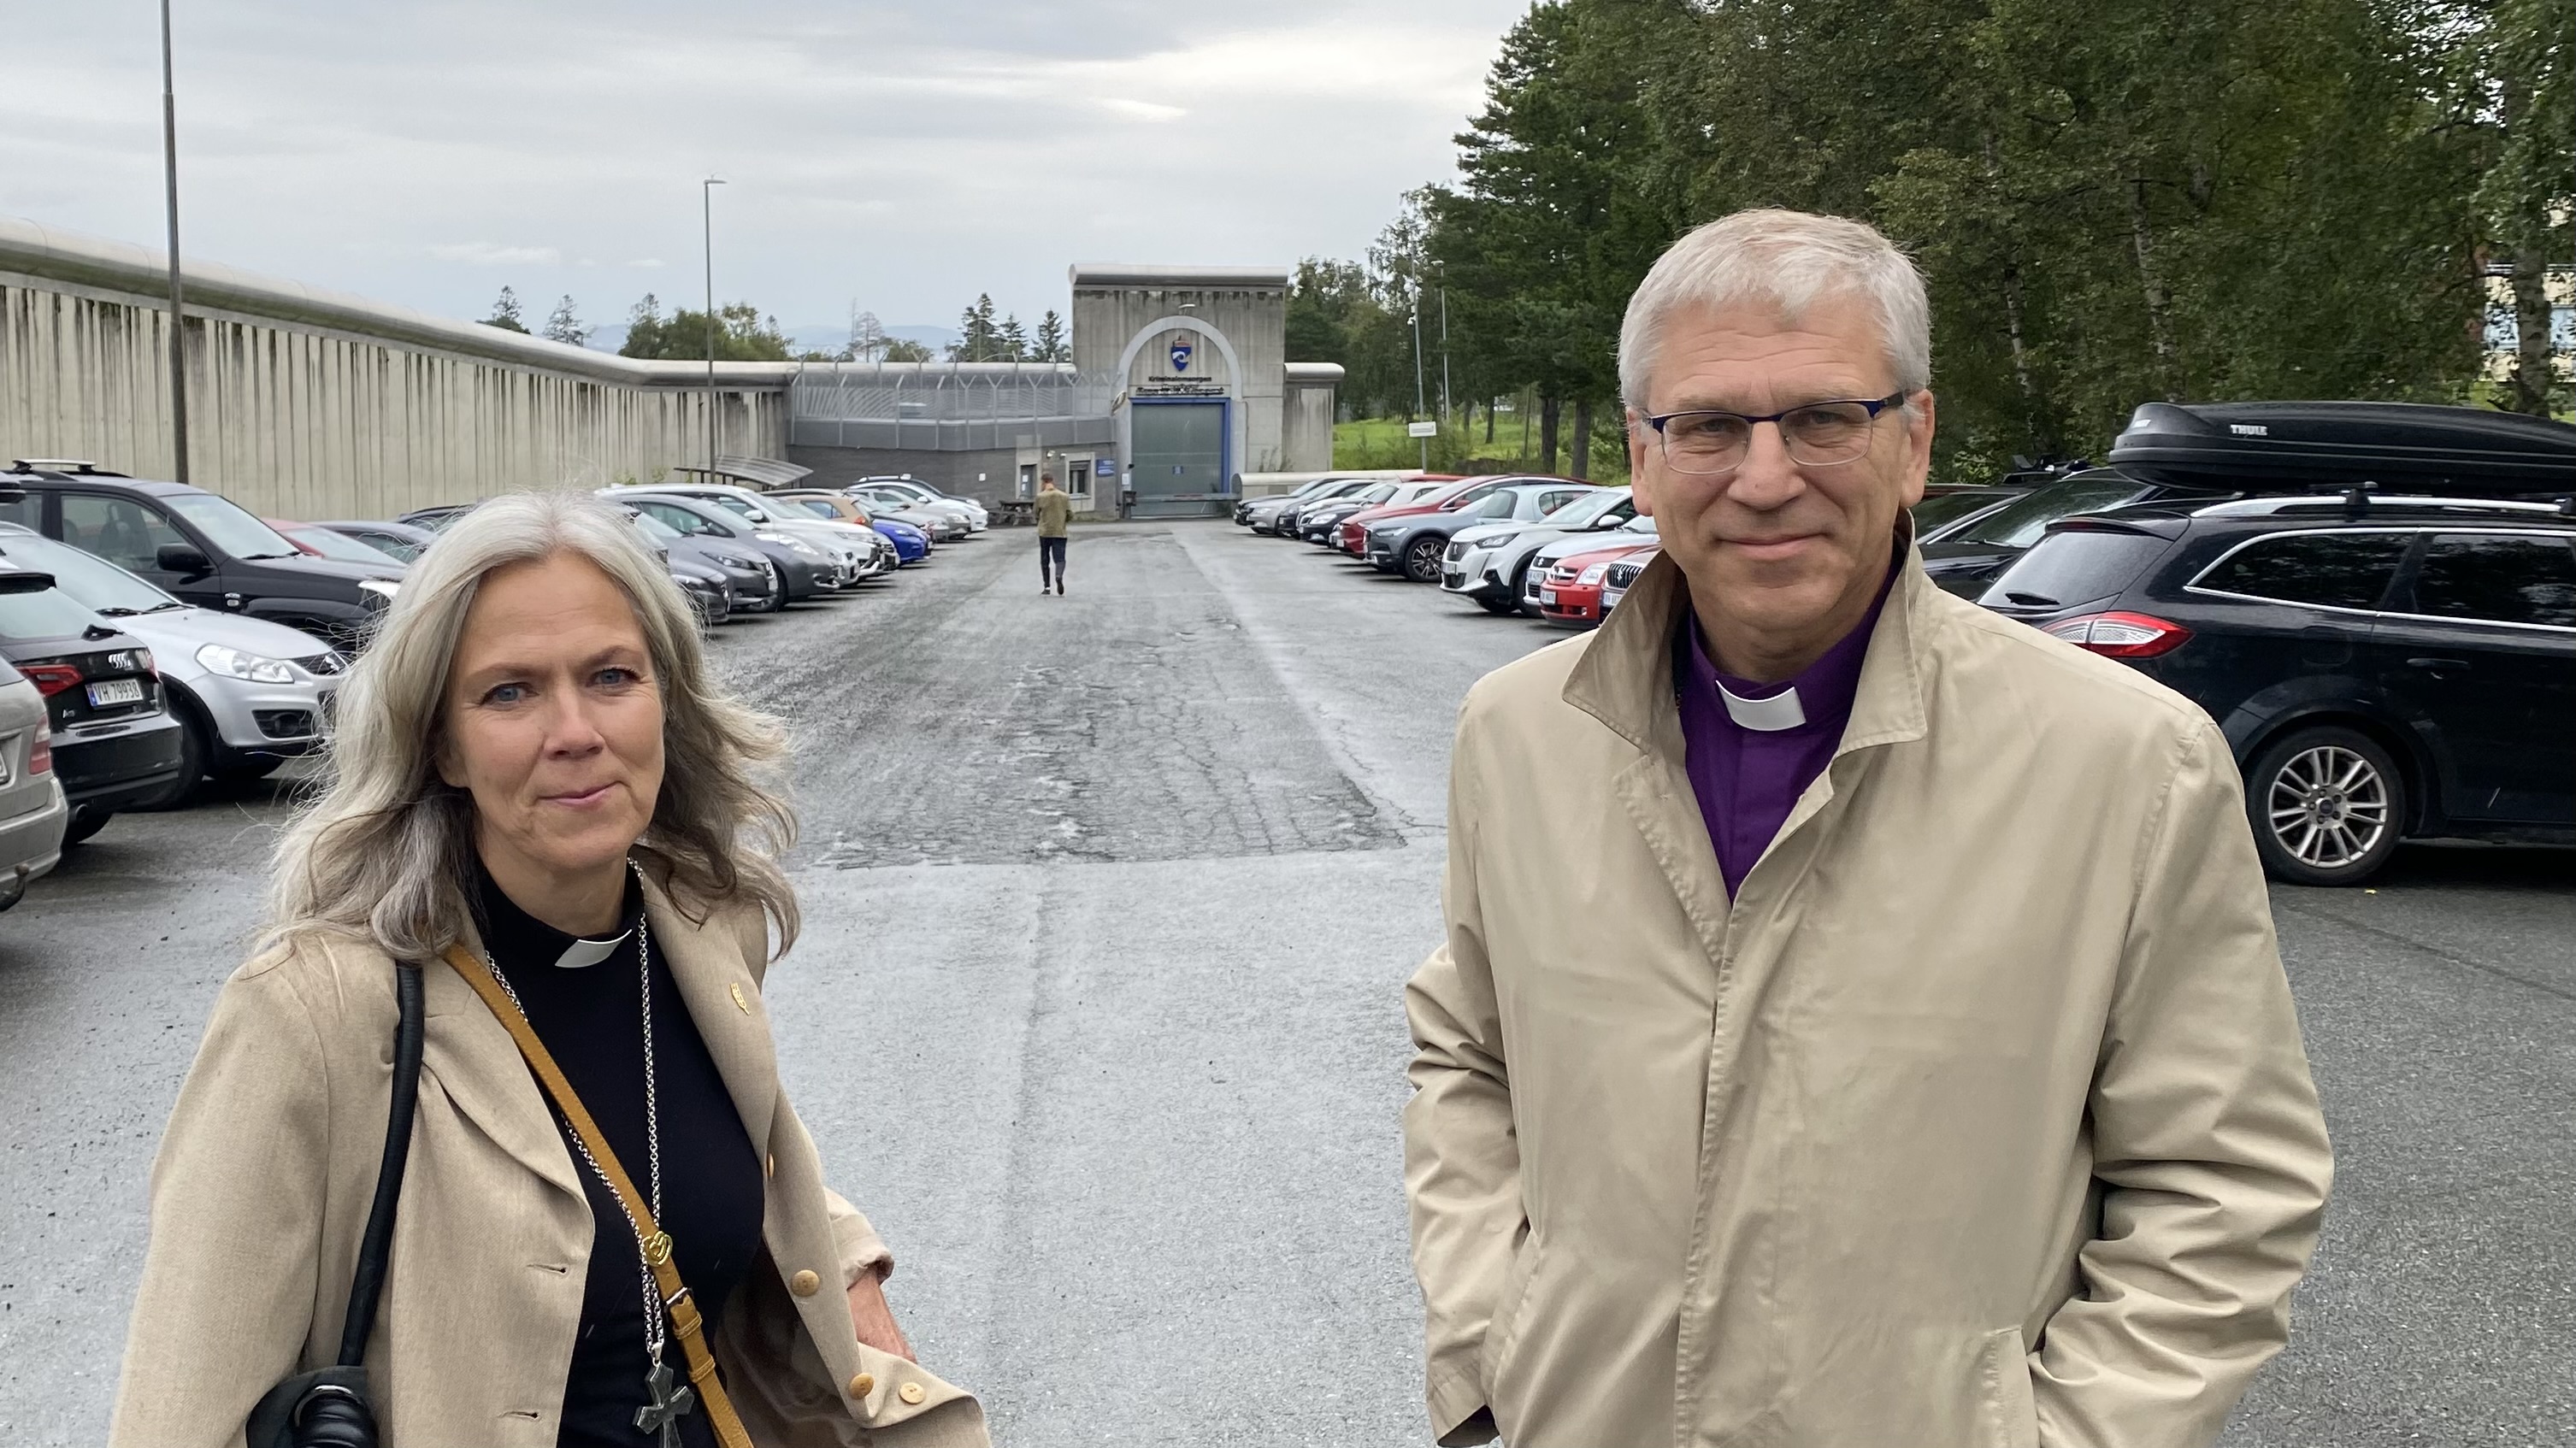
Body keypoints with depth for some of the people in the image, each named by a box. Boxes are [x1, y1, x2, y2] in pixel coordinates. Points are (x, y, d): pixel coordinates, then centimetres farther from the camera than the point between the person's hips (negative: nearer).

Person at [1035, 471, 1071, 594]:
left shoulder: (1040, 497, -3)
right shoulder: (1064, 496, 3)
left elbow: (1036, 515, 3)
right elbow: (1070, 516, 3)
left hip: (1044, 533, -1)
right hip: (1060, 533, 1)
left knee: (1045, 560, 11)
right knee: (1059, 559, 0)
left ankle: (1047, 586, 13)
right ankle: (1059, 576, -30)